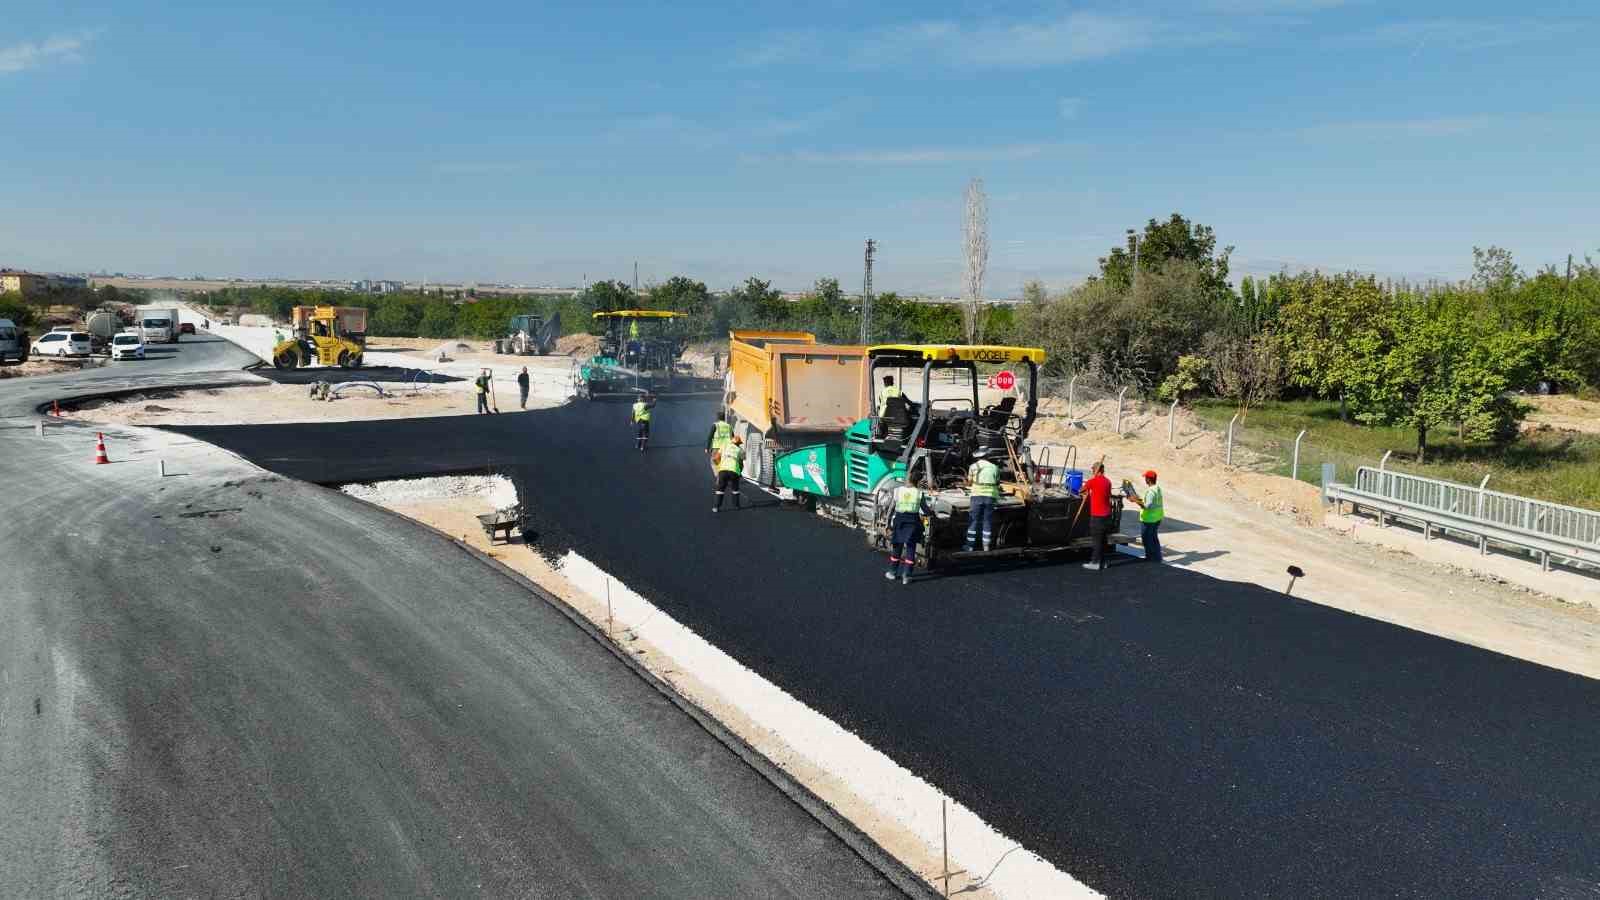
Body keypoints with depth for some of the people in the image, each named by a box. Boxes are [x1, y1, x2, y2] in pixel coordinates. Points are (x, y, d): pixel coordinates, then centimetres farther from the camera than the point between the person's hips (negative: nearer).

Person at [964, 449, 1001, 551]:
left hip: (977, 495, -2)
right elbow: (997, 483, 13)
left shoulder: (973, 466, 5)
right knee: (987, 521, 8)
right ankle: (986, 546, 9)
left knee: (973, 521, 4)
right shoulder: (994, 467, 11)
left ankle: (970, 545, 4)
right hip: (990, 496, 2)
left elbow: (969, 483, 8)